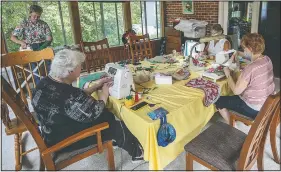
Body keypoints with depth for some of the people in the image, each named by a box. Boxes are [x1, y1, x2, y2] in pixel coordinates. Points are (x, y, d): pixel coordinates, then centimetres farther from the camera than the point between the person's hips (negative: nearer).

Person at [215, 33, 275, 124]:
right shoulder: (267, 59, -6)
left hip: (254, 109, -9)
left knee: (219, 101, 5)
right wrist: (239, 54, 12)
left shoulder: (250, 68, -32)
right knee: (233, 97, 31)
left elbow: (236, 91, -25)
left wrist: (228, 74, -12)